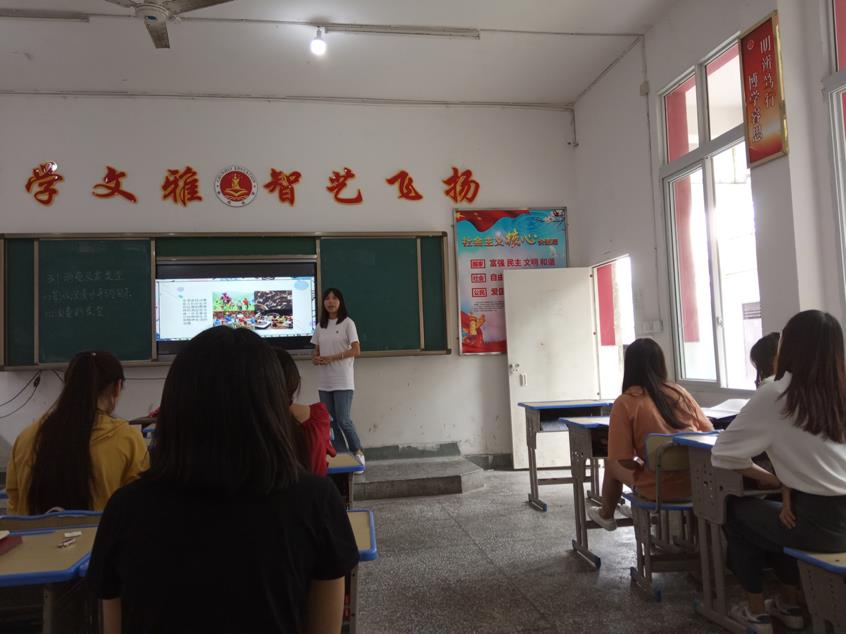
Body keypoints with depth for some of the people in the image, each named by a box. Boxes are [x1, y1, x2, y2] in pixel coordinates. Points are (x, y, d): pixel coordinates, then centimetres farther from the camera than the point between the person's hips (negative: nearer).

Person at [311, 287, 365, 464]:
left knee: (343, 419, -8)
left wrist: (331, 358, -15)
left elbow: (356, 350, -11)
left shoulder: (347, 323, -3)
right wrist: (316, 359, -7)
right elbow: (317, 351, 16)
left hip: (342, 381, -5)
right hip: (325, 381, 5)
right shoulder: (320, 326, 12)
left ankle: (358, 452, 13)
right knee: (333, 421, 5)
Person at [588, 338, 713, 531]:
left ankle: (606, 515, 48)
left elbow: (623, 460, -15)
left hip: (658, 488, -4)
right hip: (693, 481, 5)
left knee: (611, 464, 24)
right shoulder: (680, 392, 1)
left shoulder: (625, 402, -12)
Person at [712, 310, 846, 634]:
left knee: (735, 511, 22)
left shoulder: (774, 395, -12)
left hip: (819, 524, -6)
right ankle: (791, 604, 39)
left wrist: (770, 480, 5)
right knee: (769, 515, 31)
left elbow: (722, 453, -7)